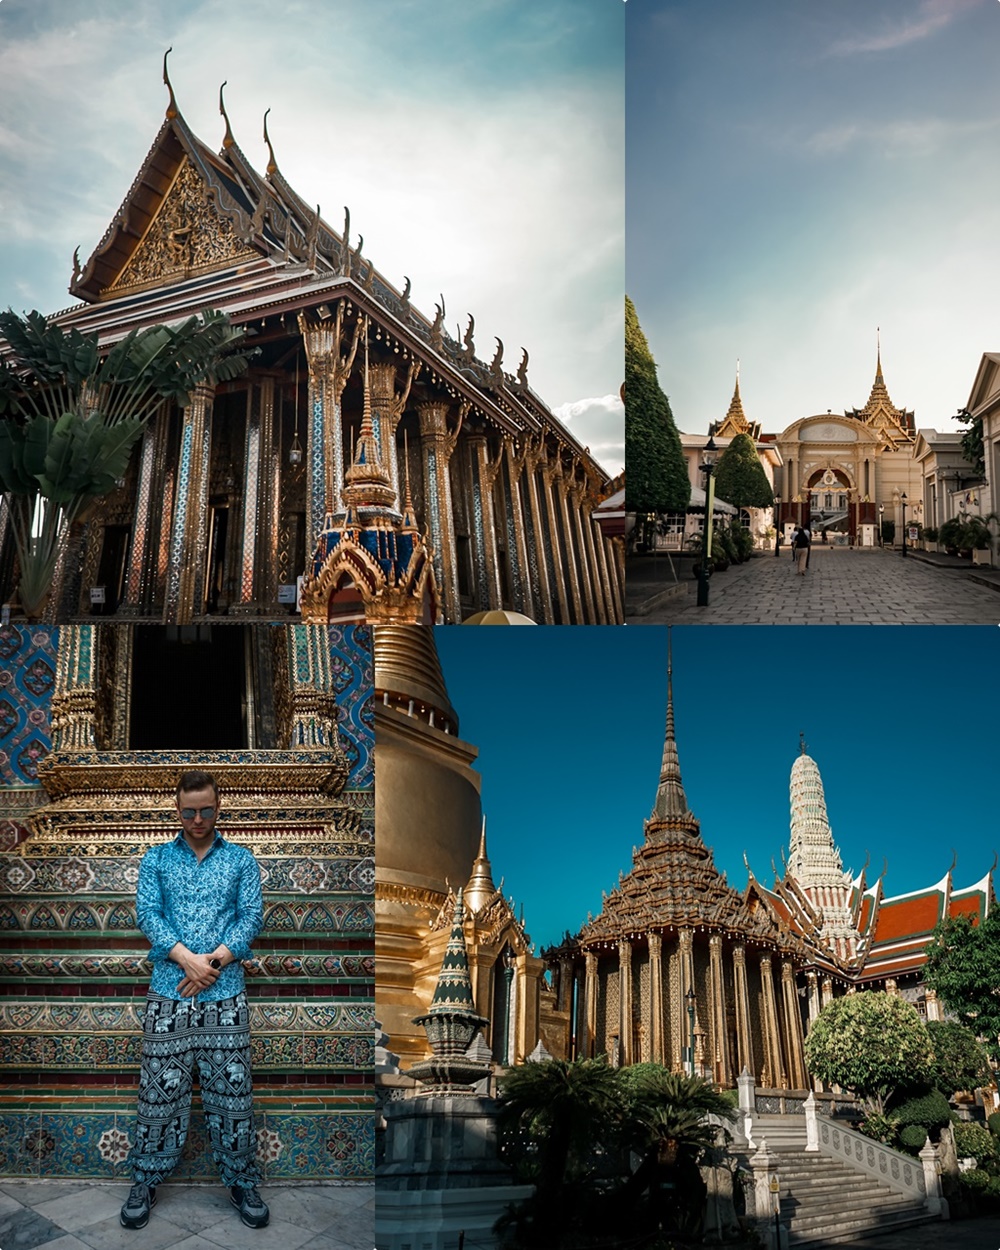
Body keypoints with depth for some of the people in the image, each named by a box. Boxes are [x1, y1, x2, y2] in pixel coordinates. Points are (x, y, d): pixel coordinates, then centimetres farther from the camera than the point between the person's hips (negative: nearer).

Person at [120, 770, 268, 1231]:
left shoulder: (241, 859, 8)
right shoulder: (156, 858, 7)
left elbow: (252, 916, -1)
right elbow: (148, 913, -4)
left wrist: (213, 962, -14)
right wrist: (189, 959, -17)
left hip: (226, 993, 0)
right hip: (168, 992, 0)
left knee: (231, 1090, 4)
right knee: (160, 1089, 4)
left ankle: (241, 1181, 17)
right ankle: (145, 1181, 20)